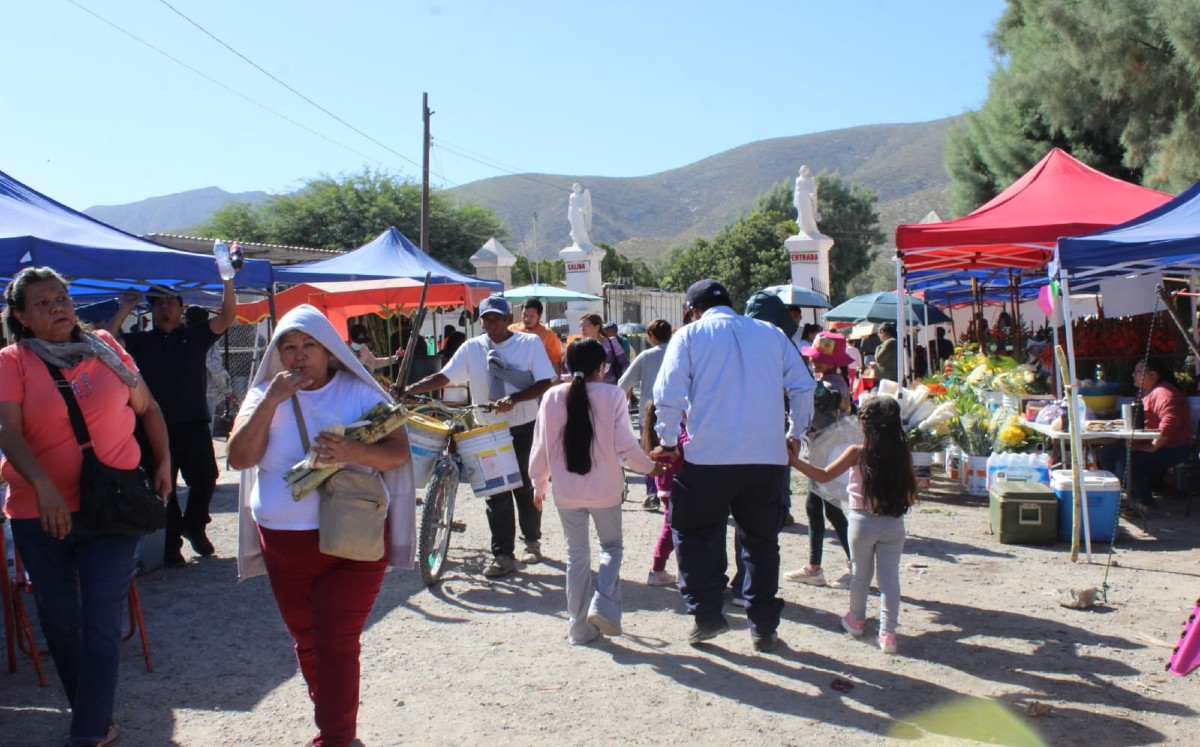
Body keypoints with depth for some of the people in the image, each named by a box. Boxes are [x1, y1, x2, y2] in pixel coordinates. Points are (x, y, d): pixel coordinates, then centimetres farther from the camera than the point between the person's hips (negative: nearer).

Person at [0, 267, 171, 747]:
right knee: (60, 622, 13)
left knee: (103, 623, -4)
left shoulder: (106, 349, 3)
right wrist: (42, 485, -29)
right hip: (40, 513, 0)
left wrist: (163, 462, 4)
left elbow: (147, 409, 13)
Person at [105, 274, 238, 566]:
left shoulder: (195, 336, 11)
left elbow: (227, 316, -1)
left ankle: (194, 525, 29)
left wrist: (227, 281, -13)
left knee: (205, 480, 3)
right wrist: (124, 310, -2)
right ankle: (171, 543, 15)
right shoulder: (140, 341, 12)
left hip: (194, 425, 0)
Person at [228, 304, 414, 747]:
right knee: (306, 642, 17)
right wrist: (271, 400, -16)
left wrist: (355, 453, -27)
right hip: (285, 541, 4)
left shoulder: (359, 393, -2)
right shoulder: (265, 394, 5)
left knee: (338, 644, -7)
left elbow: (399, 453, -8)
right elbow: (240, 458, -7)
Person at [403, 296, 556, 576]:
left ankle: (532, 541, 31)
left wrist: (513, 398, -23)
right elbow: (443, 377, -3)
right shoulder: (472, 348, 0)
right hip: (488, 430, 2)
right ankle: (503, 555, 11)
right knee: (496, 493, 4)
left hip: (524, 429, -2)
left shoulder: (530, 343, -5)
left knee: (526, 488, 9)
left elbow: (545, 383, -9)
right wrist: (408, 389, -16)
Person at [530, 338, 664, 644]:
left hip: (566, 491, 2)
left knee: (576, 555, 13)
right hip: (605, 490, -2)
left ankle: (580, 628, 17)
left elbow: (540, 446, 2)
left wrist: (539, 484, 15)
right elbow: (625, 445, -12)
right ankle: (604, 605, -2)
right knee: (611, 546, 18)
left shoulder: (552, 397, -3)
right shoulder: (612, 395, -11)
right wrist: (650, 467, 6)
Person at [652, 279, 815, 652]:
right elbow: (803, 387, 11)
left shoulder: (688, 336, 2)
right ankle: (764, 627, 18)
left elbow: (668, 394, -6)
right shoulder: (771, 334, 12)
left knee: (692, 533, 15)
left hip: (707, 457, -3)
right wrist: (795, 434, 23)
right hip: (768, 457, 3)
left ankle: (707, 614, 8)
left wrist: (668, 442, 6)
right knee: (761, 540, 13)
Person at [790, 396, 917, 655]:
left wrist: (794, 460, 1)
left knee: (860, 574, 17)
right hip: (893, 524, 1)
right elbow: (910, 498, 1)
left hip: (863, 521, -1)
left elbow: (823, 476, -6)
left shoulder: (857, 454, -11)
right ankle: (887, 633, 3)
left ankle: (856, 621, 34)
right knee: (889, 578, 5)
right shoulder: (904, 456, -5)